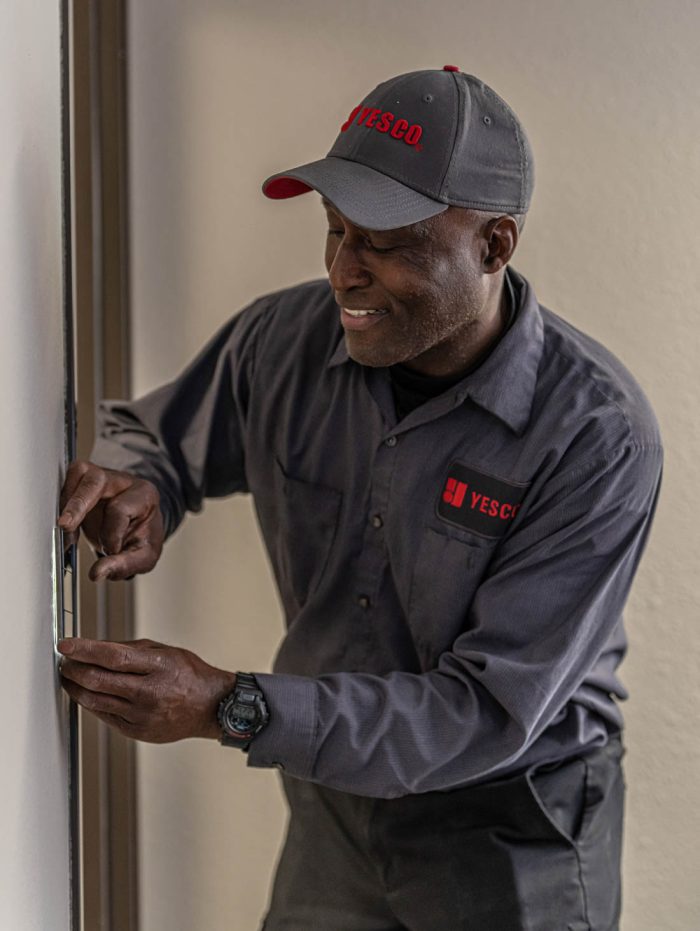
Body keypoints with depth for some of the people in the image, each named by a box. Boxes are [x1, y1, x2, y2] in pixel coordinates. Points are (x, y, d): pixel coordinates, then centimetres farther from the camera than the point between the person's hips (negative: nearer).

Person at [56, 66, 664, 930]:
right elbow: (148, 431, 8)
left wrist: (231, 707, -33)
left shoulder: (597, 435, -25)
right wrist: (133, 484, -17)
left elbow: (491, 712, -27)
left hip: (513, 834, -4)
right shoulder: (285, 339, -11)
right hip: (333, 806, 4)